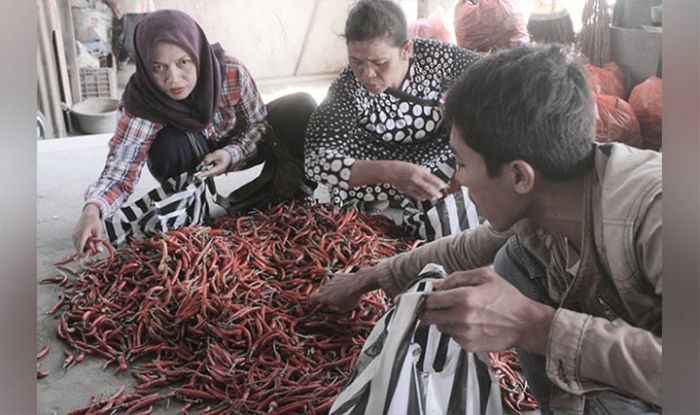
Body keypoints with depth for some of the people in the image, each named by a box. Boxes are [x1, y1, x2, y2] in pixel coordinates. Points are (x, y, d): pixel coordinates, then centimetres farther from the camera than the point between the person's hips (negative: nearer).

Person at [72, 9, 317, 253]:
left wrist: (232, 153, -33)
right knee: (169, 146, -36)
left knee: (301, 106, -20)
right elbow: (119, 171, -37)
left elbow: (260, 124, -14)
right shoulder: (139, 102, -32)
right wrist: (93, 209, -58)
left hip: (239, 149, 1)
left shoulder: (232, 73, -30)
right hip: (191, 158, 0)